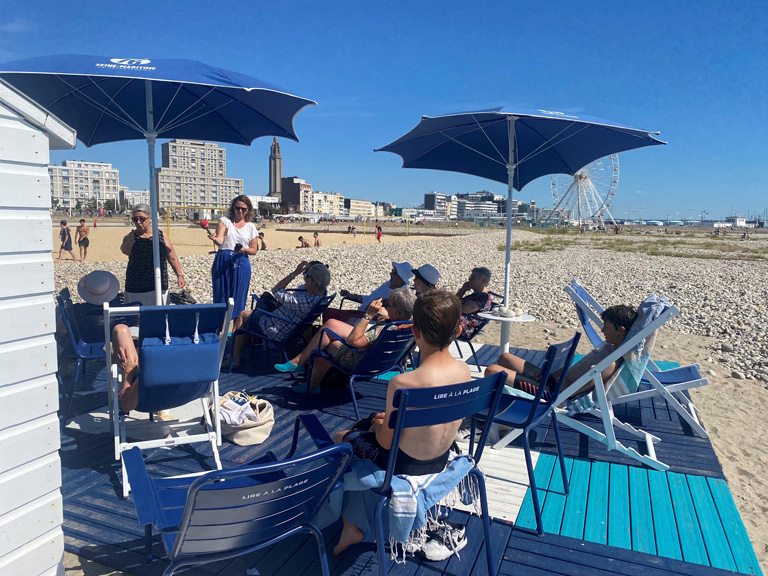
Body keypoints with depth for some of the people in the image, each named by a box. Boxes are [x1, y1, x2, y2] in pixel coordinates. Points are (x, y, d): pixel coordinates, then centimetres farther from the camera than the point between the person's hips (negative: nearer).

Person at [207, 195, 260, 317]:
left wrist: (244, 250, -13)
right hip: (222, 262, 0)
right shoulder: (224, 221, 6)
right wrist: (214, 239, -33)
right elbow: (220, 240, -10)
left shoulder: (251, 227, 10)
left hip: (241, 264, 1)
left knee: (238, 297, 2)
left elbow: (254, 250, 8)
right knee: (221, 295, 2)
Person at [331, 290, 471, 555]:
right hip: (441, 461, 6)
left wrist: (378, 424, 2)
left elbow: (386, 441, -20)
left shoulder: (403, 384, -35)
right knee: (363, 425, 27)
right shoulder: (464, 370, -14)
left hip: (405, 467, -6)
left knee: (341, 438, 19)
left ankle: (351, 526, 25)